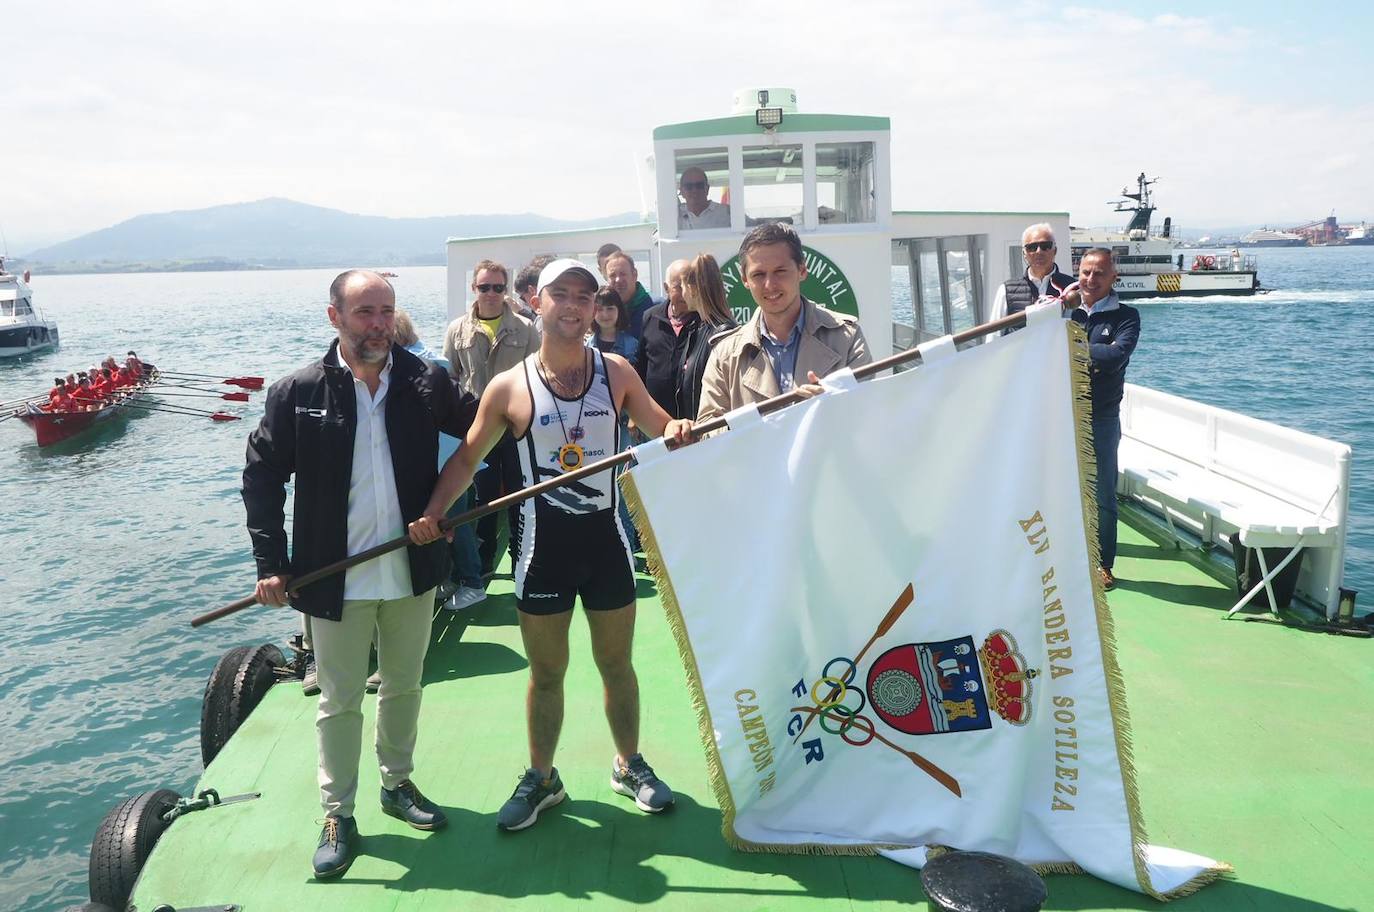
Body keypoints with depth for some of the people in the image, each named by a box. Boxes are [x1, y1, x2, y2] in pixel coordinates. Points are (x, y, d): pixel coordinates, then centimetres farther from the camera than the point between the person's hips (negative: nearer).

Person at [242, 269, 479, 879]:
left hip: (413, 572, 2)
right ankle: (338, 815, 26)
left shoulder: (427, 383, -4)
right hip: (335, 579, -2)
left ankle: (398, 784, 40)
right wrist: (271, 564, -7)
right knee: (339, 701, 9)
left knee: (404, 687, 19)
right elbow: (262, 477, -2)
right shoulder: (299, 393, -8)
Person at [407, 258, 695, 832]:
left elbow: (661, 427, 8)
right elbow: (467, 458, 2)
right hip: (544, 546, -1)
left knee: (617, 665, 15)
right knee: (546, 674, 12)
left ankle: (629, 765, 36)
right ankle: (541, 778, 32)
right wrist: (432, 512, -13)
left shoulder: (616, 372, -1)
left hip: (606, 538, 1)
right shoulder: (509, 387, -5)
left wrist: (679, 432, -16)